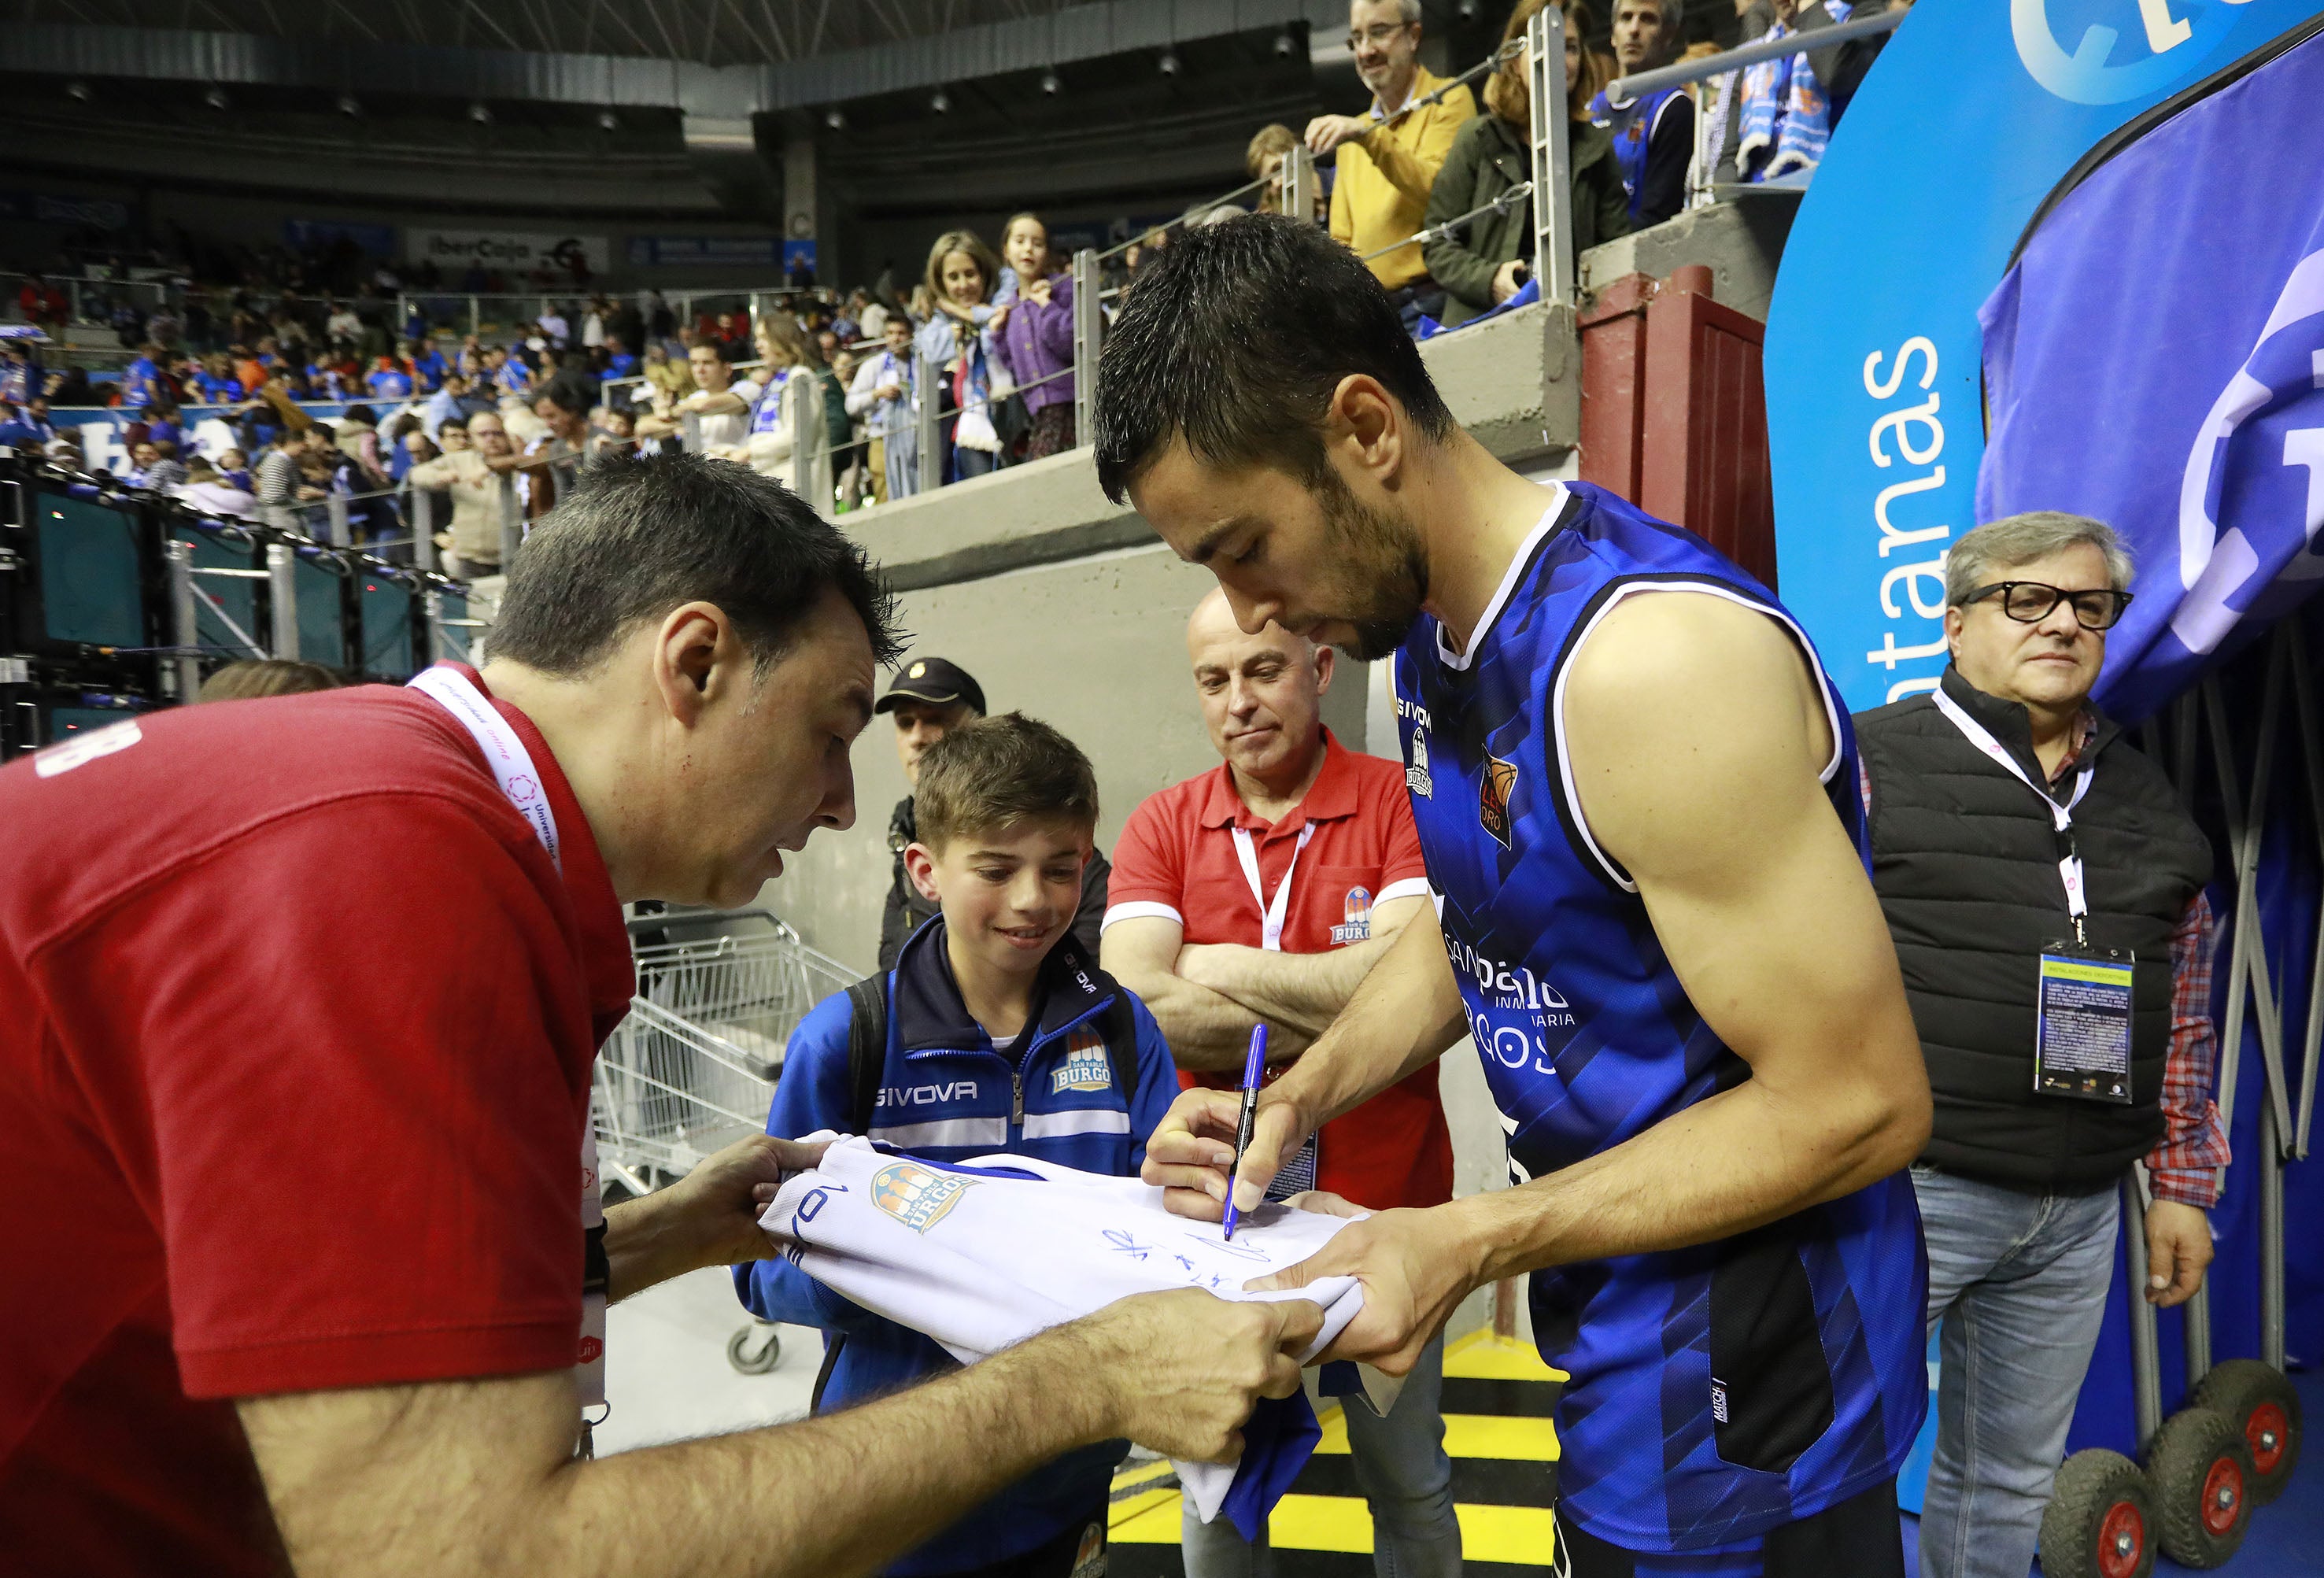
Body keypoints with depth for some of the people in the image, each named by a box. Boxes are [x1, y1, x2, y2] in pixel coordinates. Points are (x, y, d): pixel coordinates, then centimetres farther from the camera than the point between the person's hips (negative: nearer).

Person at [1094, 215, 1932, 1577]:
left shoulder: (1651, 658, -28)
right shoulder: (1434, 628, 1)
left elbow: (1860, 1103, -25)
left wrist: (1471, 1244, -22)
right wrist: (1296, 1101, -1)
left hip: (1747, 1382, -8)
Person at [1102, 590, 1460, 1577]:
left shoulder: (1404, 804, -7)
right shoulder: (1161, 828, -1)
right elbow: (1135, 1008, -15)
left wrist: (1224, 968, -13)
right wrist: (1342, 1005, -17)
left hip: (1382, 1206, -1)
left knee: (1407, 1485, 17)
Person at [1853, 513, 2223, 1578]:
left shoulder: (2146, 800, 13)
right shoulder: (1867, 765, -6)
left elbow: (2184, 1015, 18)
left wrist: (2184, 1183, 16)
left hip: (2079, 1211, 6)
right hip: (1903, 1188, -5)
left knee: (2012, 1486, 18)